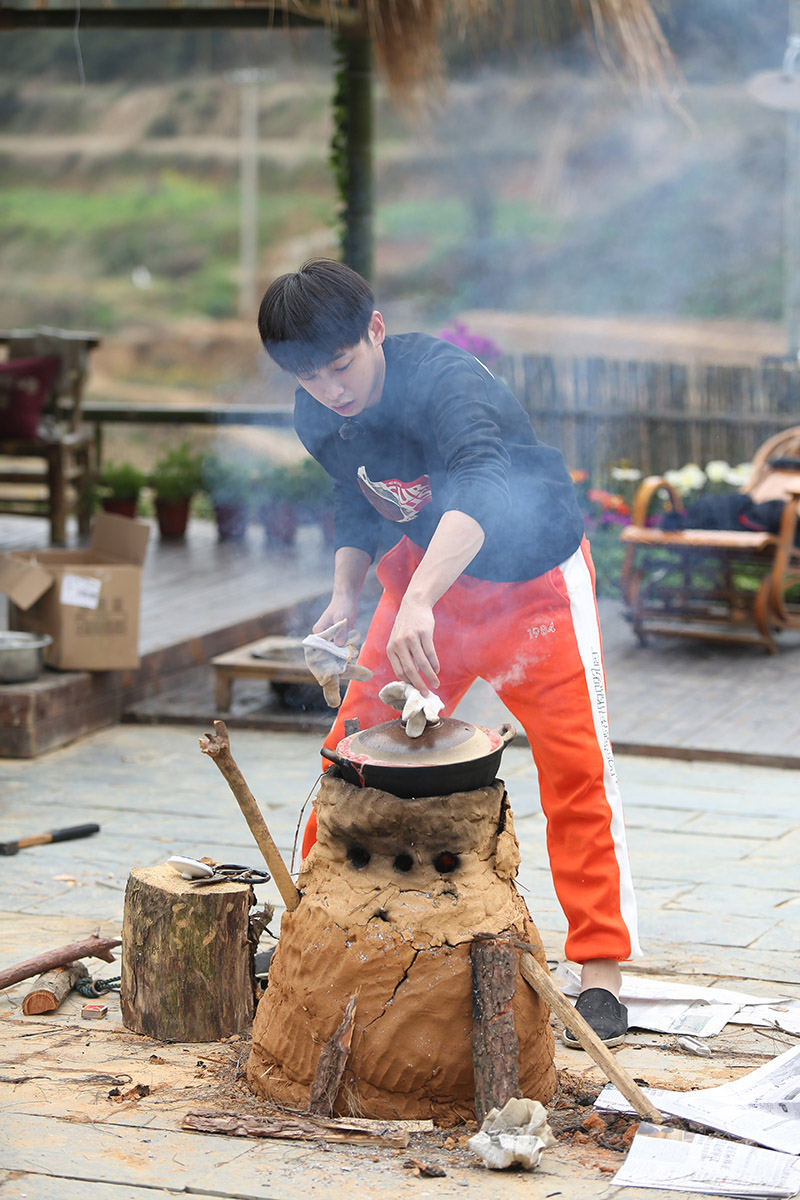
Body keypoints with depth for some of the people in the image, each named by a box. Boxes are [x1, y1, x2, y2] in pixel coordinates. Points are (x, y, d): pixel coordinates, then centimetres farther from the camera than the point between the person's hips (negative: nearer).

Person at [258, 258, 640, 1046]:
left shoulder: (443, 380, -33)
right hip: (424, 575, 6)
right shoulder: (317, 417, -9)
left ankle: (599, 972, -3)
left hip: (531, 575, -6)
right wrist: (346, 589, -7)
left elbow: (479, 491, -52)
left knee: (574, 762, -11)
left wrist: (418, 602, -66)